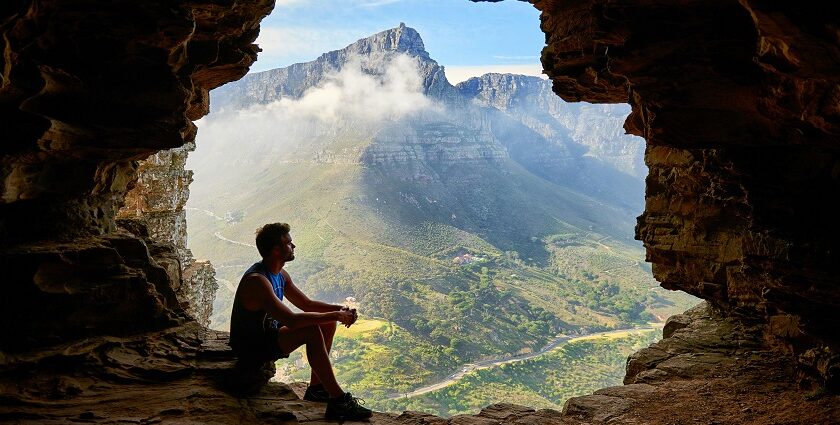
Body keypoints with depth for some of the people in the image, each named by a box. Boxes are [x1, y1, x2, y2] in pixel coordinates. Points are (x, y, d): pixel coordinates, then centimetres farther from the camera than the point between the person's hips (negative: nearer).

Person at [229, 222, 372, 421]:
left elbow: (307, 304, 12)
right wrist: (335, 315, -29)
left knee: (327, 324, 4)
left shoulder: (281, 275, 4)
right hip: (251, 346, -10)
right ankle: (338, 401, -24)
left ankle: (316, 388, 9)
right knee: (313, 331, -29)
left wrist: (340, 309, -6)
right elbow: (291, 320, -36)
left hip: (269, 332, 10)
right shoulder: (257, 280, -28)